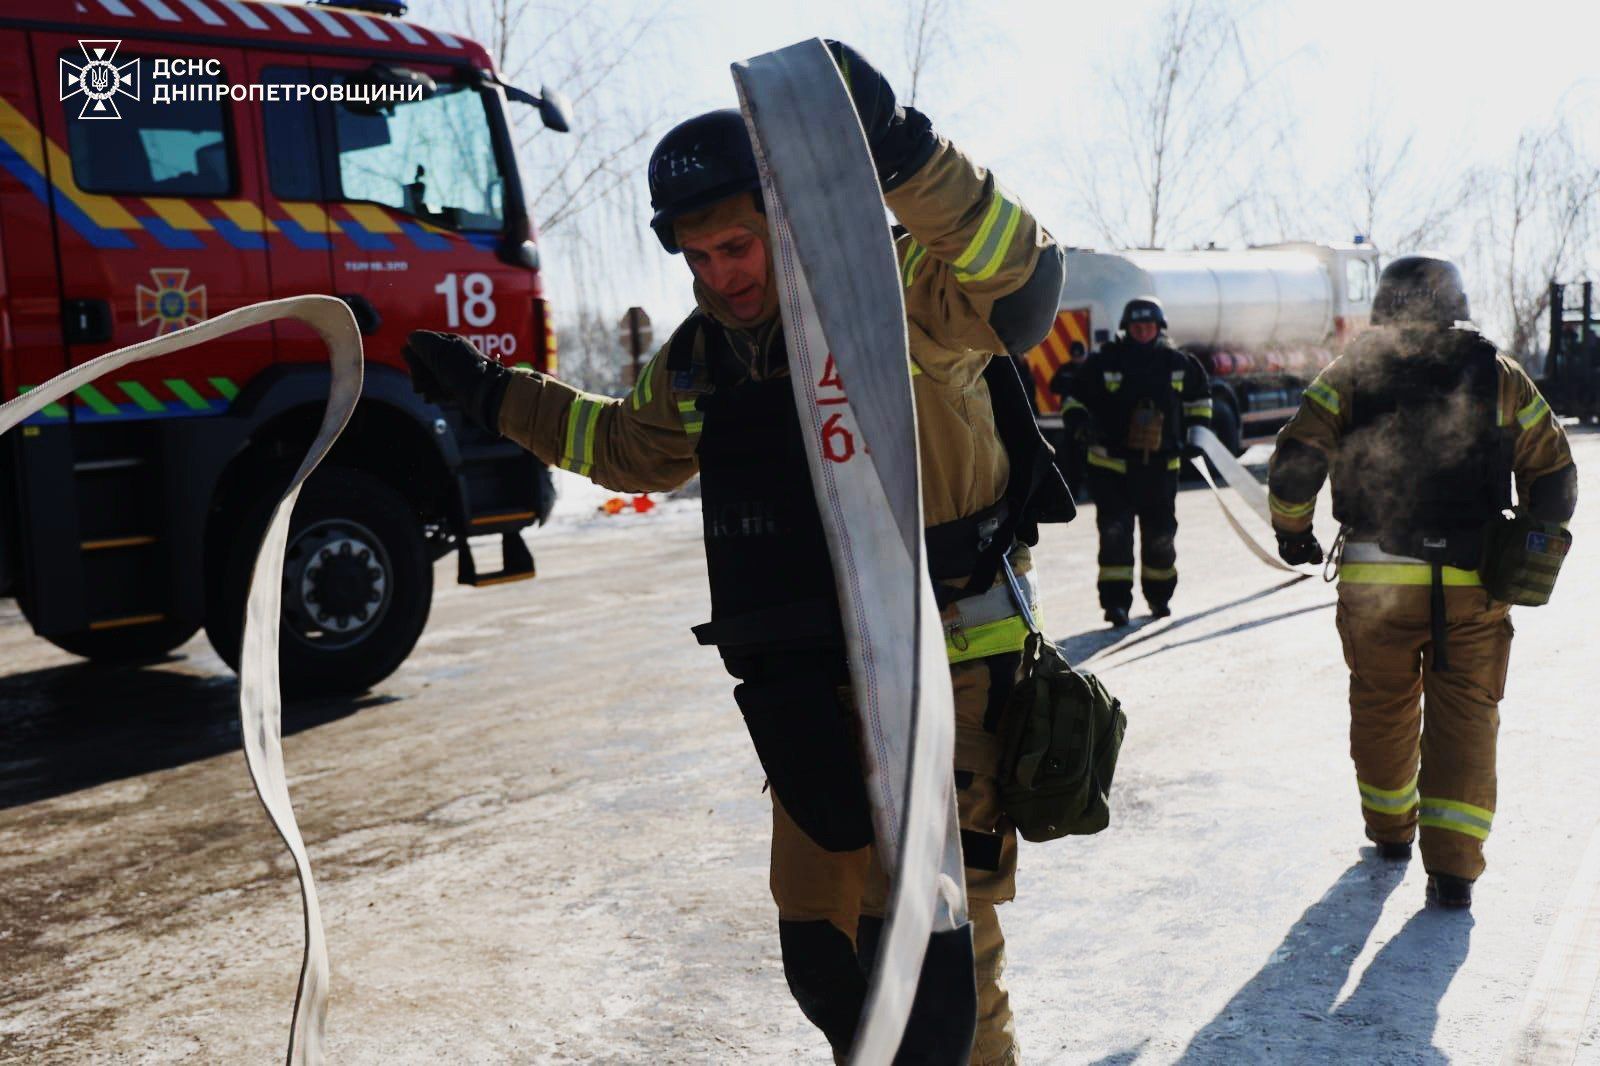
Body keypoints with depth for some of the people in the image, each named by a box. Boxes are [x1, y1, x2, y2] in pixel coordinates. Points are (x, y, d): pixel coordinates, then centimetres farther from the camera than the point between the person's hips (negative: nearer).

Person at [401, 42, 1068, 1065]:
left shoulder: (899, 294, -13)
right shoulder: (701, 357, 8)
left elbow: (1018, 280, -32)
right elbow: (636, 446, 26)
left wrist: (899, 149, -45)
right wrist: (495, 393, 28)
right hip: (809, 695, 7)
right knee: (820, 955, 18)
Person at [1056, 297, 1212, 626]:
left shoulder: (1178, 364, 4)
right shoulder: (1103, 363, -6)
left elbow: (1199, 395, 21)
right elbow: (1073, 397, 1)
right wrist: (1081, 425, -16)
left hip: (1161, 466, 3)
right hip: (1111, 464, -3)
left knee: (1160, 534, 10)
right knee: (1114, 531, -10)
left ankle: (1159, 595, 30)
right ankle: (1116, 600, -6)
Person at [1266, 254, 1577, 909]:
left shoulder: (1350, 374, 2)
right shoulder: (1501, 377, 7)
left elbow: (1295, 459, -7)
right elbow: (1554, 474, 9)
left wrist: (1291, 530, 8)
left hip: (1375, 577, 0)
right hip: (1474, 583, 0)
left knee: (1382, 707, 17)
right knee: (1465, 717, 6)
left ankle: (1390, 830, 34)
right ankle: (1453, 866, 0)